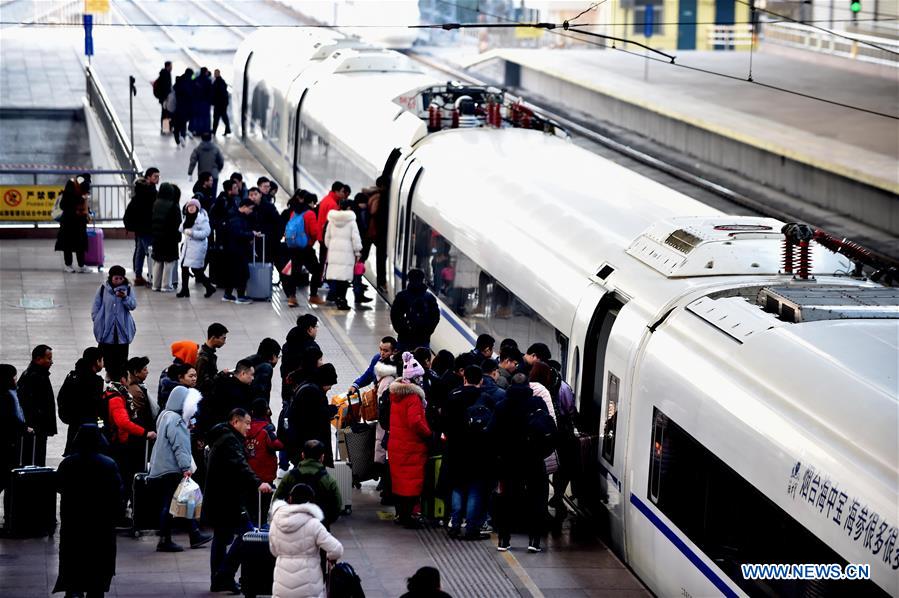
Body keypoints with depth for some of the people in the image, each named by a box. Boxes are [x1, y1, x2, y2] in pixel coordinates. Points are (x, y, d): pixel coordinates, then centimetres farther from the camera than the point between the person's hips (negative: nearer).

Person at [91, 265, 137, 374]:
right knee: (107, 352, 6)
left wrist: (124, 298, -22)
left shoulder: (128, 289, 1)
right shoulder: (103, 289, 0)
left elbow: (133, 306, -5)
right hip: (106, 327, 0)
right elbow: (96, 305, 6)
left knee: (121, 353, 1)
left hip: (122, 327, 0)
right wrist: (96, 320, 0)